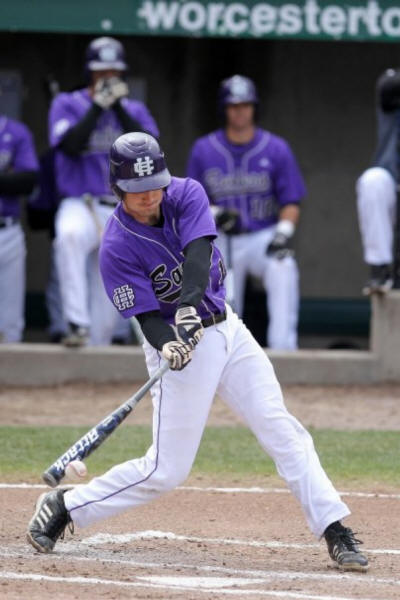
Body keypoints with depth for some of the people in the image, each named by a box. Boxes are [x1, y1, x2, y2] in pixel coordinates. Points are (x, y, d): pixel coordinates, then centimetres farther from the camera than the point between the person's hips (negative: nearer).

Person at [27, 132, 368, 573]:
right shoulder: (117, 249, -18)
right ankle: (64, 507, 11)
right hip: (176, 340, -5)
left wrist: (188, 308, -40)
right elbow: (148, 318, -19)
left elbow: (198, 254, -24)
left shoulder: (187, 195, -7)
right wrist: (169, 345, -41)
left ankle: (335, 531, 2)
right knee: (166, 470, -4)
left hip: (225, 328, 5)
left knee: (284, 434, -1)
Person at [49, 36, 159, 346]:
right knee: (70, 235, -39)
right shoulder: (68, 104, 6)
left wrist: (119, 107, -8)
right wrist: (98, 105, -11)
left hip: (123, 214, 4)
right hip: (80, 204, -4)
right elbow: (70, 145, -12)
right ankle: (78, 326, -43)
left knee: (106, 309, 3)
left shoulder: (135, 110, 13)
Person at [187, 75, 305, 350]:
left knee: (283, 267, -34)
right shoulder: (204, 150, 2)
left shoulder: (276, 149, -2)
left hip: (265, 235, -2)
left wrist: (283, 232, -20)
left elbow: (291, 202, -1)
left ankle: (283, 346, -36)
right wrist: (215, 215, -15)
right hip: (223, 241, 2)